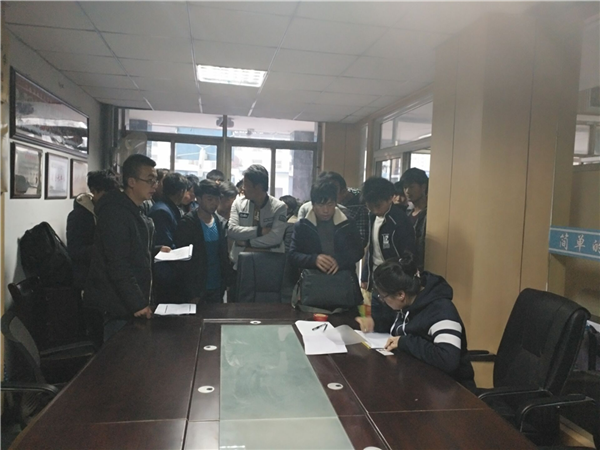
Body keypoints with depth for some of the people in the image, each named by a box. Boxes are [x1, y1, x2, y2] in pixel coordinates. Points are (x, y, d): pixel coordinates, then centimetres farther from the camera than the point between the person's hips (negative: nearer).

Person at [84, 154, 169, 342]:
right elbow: (118, 265, -23)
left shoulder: (136, 212, 14)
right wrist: (138, 303, -23)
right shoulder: (115, 212, -18)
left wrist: (157, 251, 9)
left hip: (130, 305, 9)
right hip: (114, 308, -9)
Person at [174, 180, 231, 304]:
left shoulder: (219, 223, 7)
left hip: (217, 289, 5)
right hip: (197, 290, -5)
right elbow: (183, 260, -12)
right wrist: (191, 293, -14)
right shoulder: (187, 223, -11)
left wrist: (226, 281, 6)